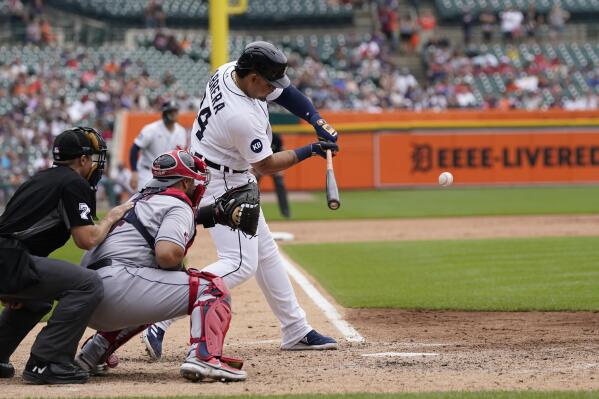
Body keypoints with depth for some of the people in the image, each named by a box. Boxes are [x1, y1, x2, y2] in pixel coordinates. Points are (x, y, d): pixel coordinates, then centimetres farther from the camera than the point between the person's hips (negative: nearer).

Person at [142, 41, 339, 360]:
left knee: (265, 253, 17)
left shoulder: (228, 70, -7)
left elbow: (284, 92, 5)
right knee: (240, 264, -15)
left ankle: (296, 331, 26)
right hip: (222, 185, -10)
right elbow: (266, 166, -17)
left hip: (233, 180, 10)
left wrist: (317, 121, -8)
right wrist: (309, 151, -7)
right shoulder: (242, 117, -32)